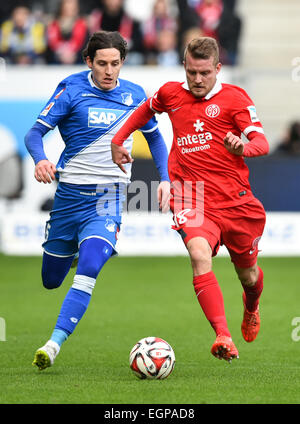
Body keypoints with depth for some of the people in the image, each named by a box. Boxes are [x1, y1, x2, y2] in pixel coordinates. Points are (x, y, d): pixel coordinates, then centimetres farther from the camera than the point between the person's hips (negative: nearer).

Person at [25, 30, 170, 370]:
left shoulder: (134, 95, 4)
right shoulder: (72, 89, -5)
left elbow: (154, 137, 19)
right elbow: (35, 132, -9)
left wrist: (165, 179, 7)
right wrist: (40, 160, -30)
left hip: (108, 197, 0)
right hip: (70, 192, 0)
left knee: (88, 269, -23)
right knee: (51, 279, 11)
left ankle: (54, 344, -25)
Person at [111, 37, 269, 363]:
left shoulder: (235, 98, -2)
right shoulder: (171, 94, 8)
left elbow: (262, 143, -13)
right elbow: (147, 110, 32)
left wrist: (244, 146, -35)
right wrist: (118, 139, 29)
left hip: (236, 201, 0)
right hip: (192, 199, 0)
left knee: (248, 275, 15)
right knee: (200, 256, -30)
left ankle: (251, 306, 55)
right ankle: (223, 336, -38)